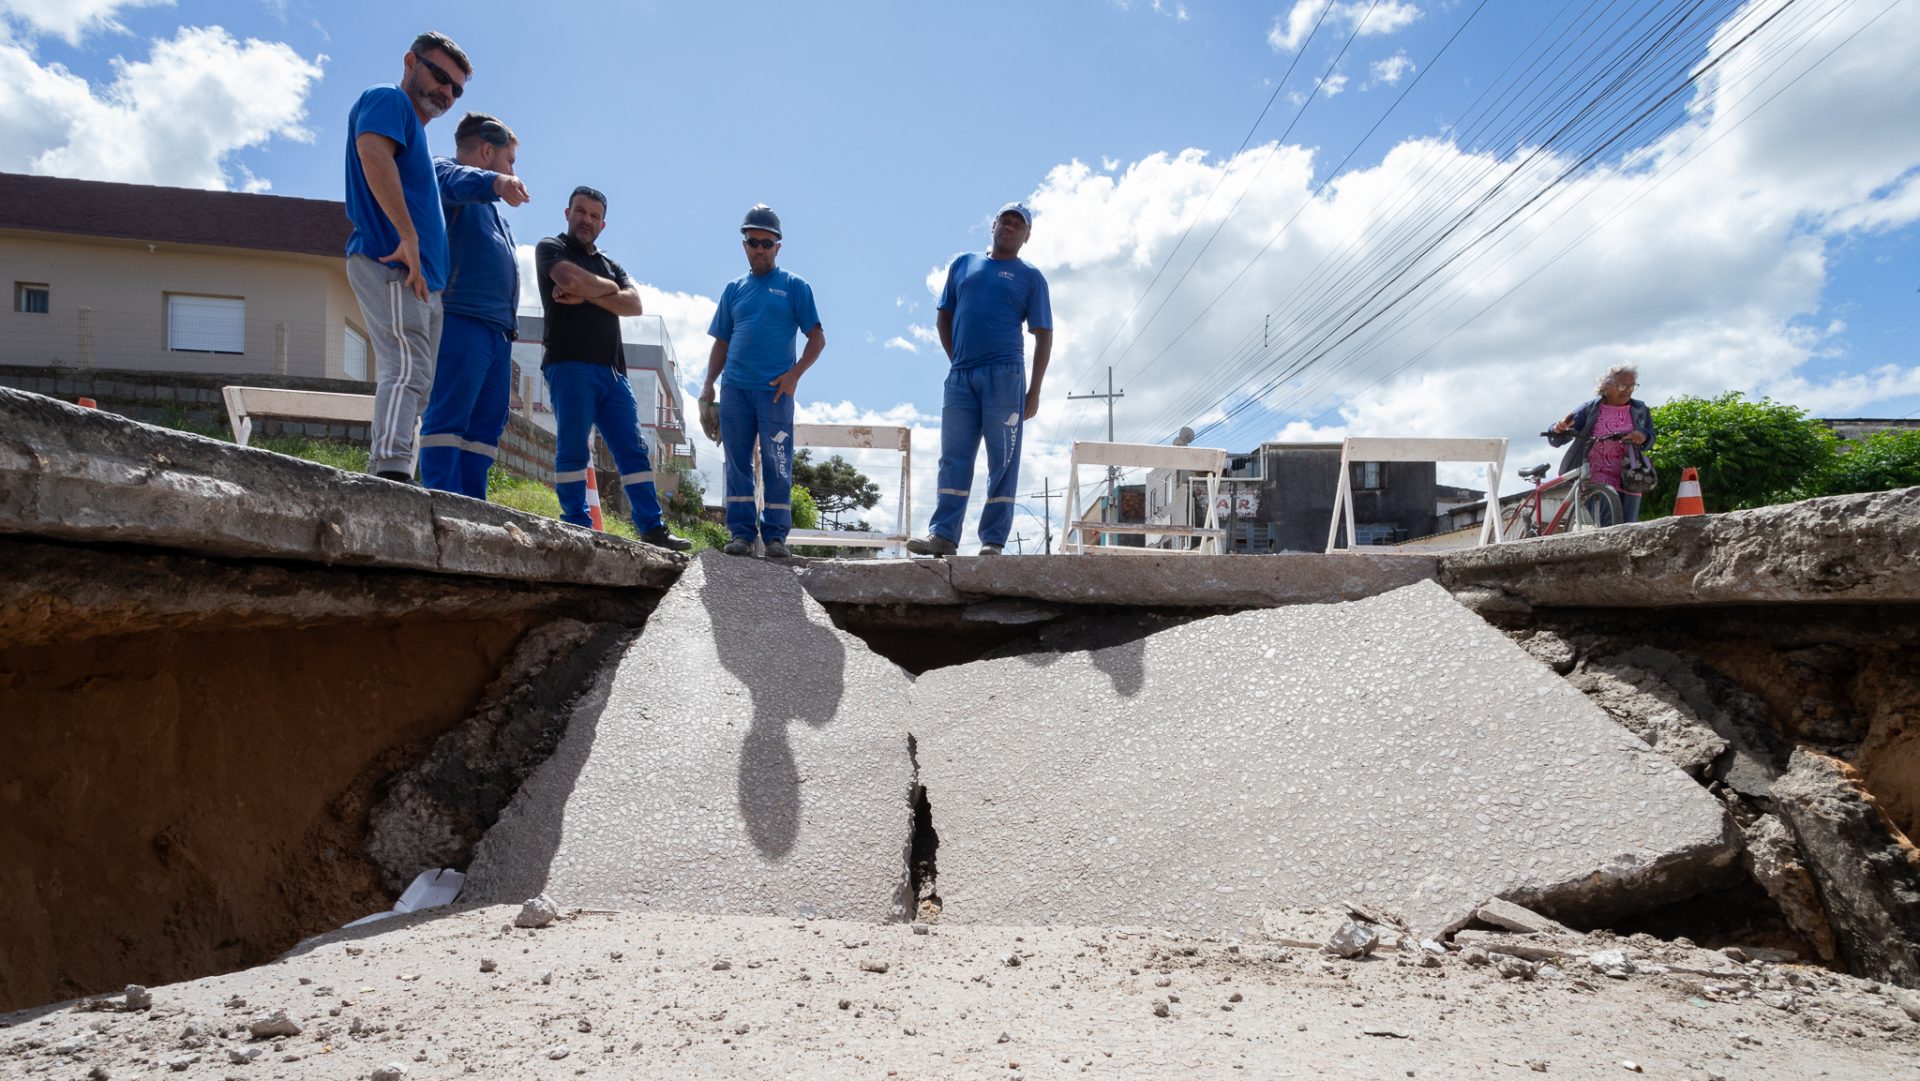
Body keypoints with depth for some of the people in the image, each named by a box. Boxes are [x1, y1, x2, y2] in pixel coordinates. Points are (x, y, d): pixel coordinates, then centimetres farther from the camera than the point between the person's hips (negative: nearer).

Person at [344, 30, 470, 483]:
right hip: (390, 263, -10)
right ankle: (391, 470, -32)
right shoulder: (387, 101, 2)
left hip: (420, 276, 10)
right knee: (407, 369, -22)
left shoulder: (415, 130, 31)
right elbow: (372, 151, -18)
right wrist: (408, 235, -24)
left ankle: (386, 478, 4)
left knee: (410, 379, 5)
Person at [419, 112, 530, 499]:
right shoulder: (443, 169, 4)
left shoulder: (487, 206, 33)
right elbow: (455, 180, -21)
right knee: (448, 418, -14)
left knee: (487, 424, 3)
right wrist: (494, 181, -40)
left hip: (496, 328, 10)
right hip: (460, 318, -10)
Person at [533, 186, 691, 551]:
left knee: (633, 450, 1)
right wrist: (608, 287, 5)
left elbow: (634, 304, 6)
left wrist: (587, 296, -6)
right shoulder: (551, 249, 9)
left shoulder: (610, 264, 25)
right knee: (573, 449, -9)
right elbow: (574, 280, -13)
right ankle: (578, 528, -9)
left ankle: (653, 529, 0)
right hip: (569, 365, -6)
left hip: (612, 370, 6)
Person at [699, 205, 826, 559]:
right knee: (737, 463, 3)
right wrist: (708, 385, 7)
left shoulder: (794, 286, 6)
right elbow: (721, 343, 18)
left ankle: (775, 535, 2)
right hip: (734, 390, 4)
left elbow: (817, 338, 2)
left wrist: (794, 375, -11)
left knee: (777, 464, -3)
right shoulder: (734, 289, 16)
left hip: (775, 390, -3)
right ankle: (741, 533, 8)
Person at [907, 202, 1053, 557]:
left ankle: (993, 541, -1)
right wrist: (955, 358, 7)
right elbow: (944, 316, 21)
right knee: (954, 458, 0)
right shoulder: (963, 264, 17)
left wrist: (1034, 392, -2)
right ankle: (943, 535, -1)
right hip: (960, 376, 3)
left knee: (1003, 462, -3)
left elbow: (1043, 337, 4)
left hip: (1004, 377, -3)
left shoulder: (1030, 277, 8)